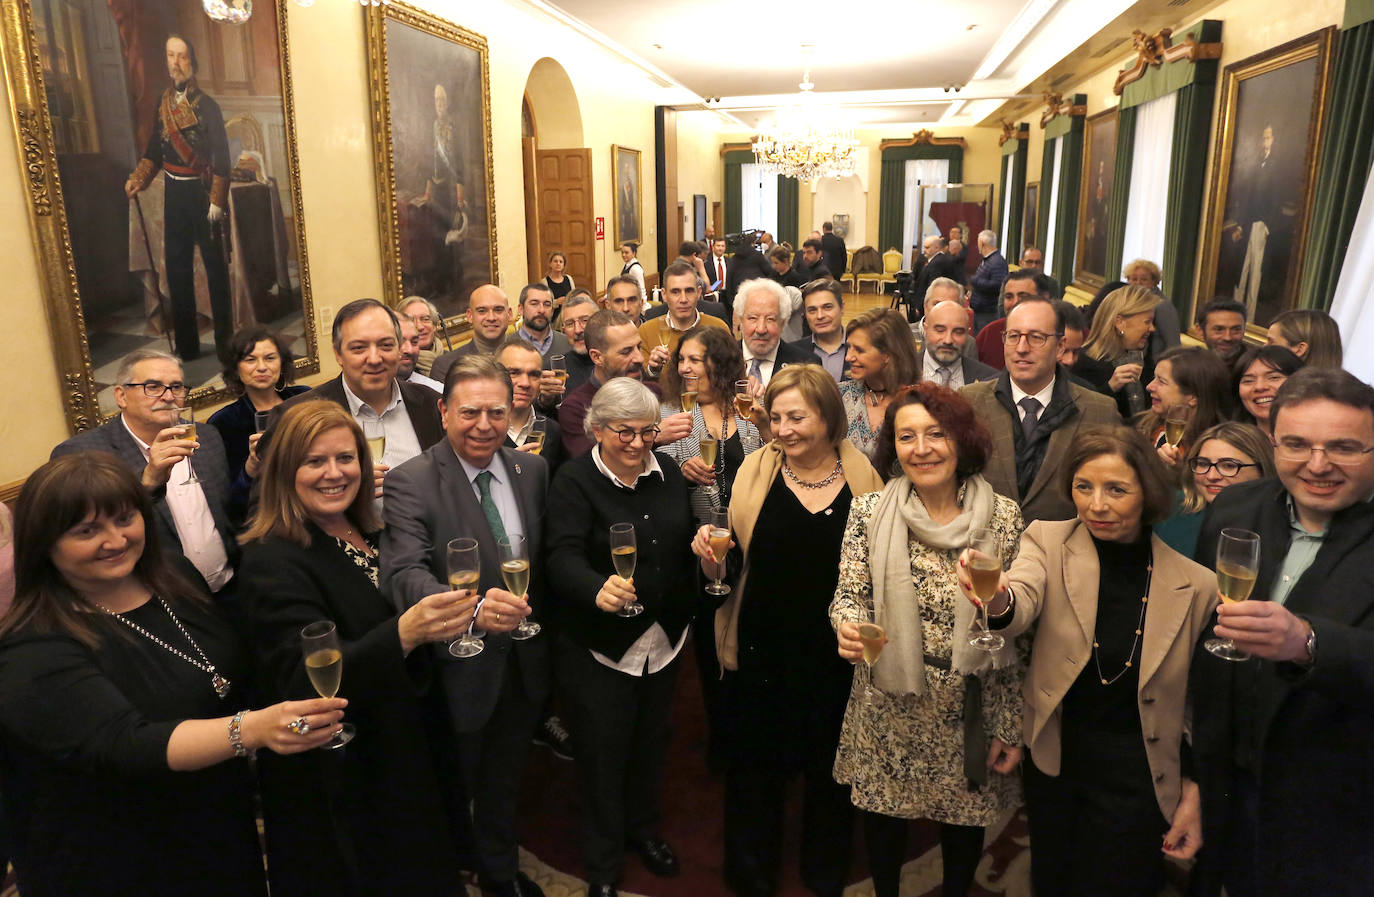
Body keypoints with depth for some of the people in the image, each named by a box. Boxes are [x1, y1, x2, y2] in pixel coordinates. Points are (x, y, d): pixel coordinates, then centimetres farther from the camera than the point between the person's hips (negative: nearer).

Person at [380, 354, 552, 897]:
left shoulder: (532, 470, -3)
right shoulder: (411, 483, -20)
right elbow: (404, 573, -34)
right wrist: (470, 608, -50)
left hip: (524, 663, 4)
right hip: (457, 667, -4)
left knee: (504, 784, 26)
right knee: (452, 791, 21)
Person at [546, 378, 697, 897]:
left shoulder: (668, 472, 1)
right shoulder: (574, 481, -16)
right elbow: (564, 557, -28)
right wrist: (598, 589, -46)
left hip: (664, 639, 5)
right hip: (599, 644, -5)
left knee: (652, 742, 21)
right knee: (603, 753, 9)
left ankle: (644, 829, 48)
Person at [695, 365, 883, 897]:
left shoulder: (862, 475, -5)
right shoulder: (757, 470, -6)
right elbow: (731, 566, -3)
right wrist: (712, 555, -23)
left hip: (837, 656, 1)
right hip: (762, 652, 0)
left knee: (829, 772, 20)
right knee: (756, 771, 16)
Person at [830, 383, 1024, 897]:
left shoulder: (1003, 517, -7)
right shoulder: (869, 512, -8)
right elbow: (850, 594, -4)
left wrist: (1009, 726, -1)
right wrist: (848, 626, -28)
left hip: (970, 708, 0)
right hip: (888, 706, 0)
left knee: (964, 818, 19)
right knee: (883, 816, 16)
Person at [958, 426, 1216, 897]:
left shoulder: (1195, 583, -8)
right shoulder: (1048, 541, -8)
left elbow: (1199, 700, 1)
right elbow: (1022, 605, -27)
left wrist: (1193, 793, 2)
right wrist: (998, 601, -50)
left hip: (1136, 779, -1)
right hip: (1054, 762, 1)